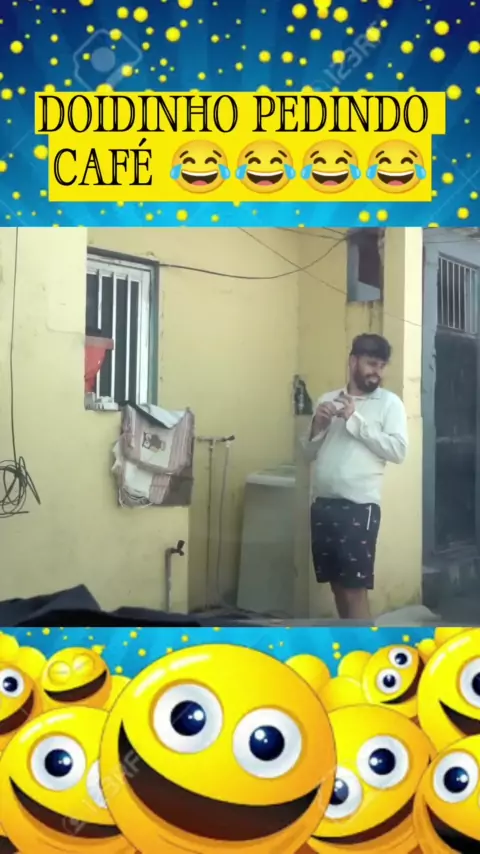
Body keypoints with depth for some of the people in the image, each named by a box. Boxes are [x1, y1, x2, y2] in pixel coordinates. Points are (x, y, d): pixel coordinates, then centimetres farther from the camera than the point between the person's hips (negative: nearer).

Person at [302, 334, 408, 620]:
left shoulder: (389, 402, 1)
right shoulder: (328, 400, 15)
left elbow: (398, 450, -11)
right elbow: (309, 453, 17)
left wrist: (354, 420, -13)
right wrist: (317, 427, -4)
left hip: (360, 505, -5)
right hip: (323, 503, 5)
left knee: (355, 588, -7)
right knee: (336, 582, 13)